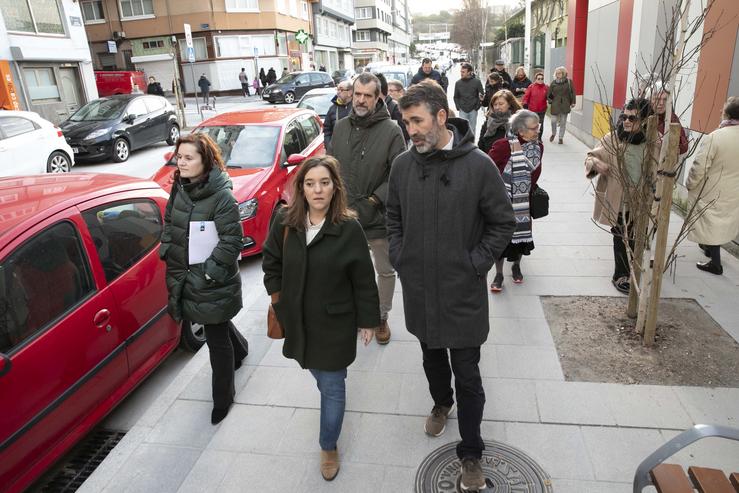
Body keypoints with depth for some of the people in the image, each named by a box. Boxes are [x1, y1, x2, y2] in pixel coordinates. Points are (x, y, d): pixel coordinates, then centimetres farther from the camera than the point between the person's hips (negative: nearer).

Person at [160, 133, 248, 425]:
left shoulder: (222, 196, -21)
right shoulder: (180, 187, 1)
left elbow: (232, 242, -21)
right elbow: (169, 221, 16)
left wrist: (207, 273, -19)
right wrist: (167, 251, 7)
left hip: (214, 284, -7)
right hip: (183, 276, 7)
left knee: (217, 338, 6)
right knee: (217, 325, 26)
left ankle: (223, 397, 26)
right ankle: (239, 348, 58)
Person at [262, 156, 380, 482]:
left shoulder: (349, 229, -19)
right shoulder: (285, 222, -9)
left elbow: (363, 281, -12)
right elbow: (271, 259, 9)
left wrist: (368, 320, -6)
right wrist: (276, 293, 6)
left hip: (335, 323, -3)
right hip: (297, 318, 4)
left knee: (332, 386, 8)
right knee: (315, 371, 25)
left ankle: (329, 447, 30)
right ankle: (328, 388, 59)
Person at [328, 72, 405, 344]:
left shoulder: (391, 131, -12)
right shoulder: (340, 127, 1)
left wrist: (373, 202, -18)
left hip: (379, 218, -3)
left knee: (385, 271, 14)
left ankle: (381, 317, 35)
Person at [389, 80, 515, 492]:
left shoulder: (478, 165, -14)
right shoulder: (403, 165, -2)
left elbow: (503, 224, -6)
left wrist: (475, 265, -10)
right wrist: (399, 258, 2)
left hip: (463, 292, -4)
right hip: (418, 288, 4)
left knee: (468, 375, 7)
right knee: (432, 356, 25)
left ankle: (471, 452, 27)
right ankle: (442, 403, 54)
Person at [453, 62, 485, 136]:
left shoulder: (477, 82, -5)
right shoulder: (458, 83, 0)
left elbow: (482, 95, 1)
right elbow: (456, 97, 11)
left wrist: (477, 107, -4)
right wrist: (458, 107, 1)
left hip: (473, 110, -1)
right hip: (462, 111, 1)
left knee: (472, 129, 8)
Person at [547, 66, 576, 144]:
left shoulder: (569, 82, 2)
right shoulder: (553, 83, 3)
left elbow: (572, 92, 4)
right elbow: (549, 94, 8)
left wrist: (573, 102, 0)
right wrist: (550, 101, -3)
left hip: (565, 105, 0)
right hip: (555, 105, 0)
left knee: (563, 122, 5)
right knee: (554, 121, -2)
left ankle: (561, 138, 17)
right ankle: (553, 134, 28)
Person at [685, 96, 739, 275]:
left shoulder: (714, 137, -23)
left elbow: (699, 167, -21)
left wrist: (690, 185, -5)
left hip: (713, 192, -6)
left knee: (711, 225, 8)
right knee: (723, 222, 24)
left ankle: (715, 263, 17)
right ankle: (710, 248, 45)